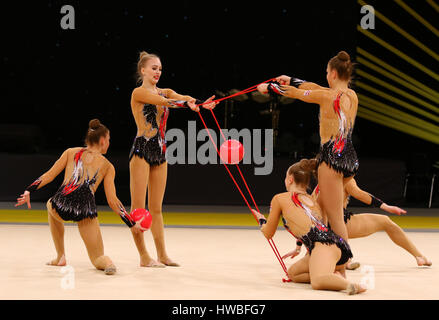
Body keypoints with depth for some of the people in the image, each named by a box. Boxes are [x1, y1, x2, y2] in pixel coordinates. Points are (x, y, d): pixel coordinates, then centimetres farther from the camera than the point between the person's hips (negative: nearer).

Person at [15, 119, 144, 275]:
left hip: (61, 205, 1)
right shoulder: (108, 166, 17)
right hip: (86, 210, -1)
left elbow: (49, 175, 10)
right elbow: (112, 201, 11)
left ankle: (60, 256, 38)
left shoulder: (71, 152, 20)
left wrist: (28, 191, 11)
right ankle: (106, 262, -22)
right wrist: (132, 224, 16)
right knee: (97, 258, 17)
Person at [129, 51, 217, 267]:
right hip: (142, 150, -7)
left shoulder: (165, 92, 14)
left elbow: (177, 97, -7)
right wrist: (187, 103, -38)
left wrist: (200, 102, -30)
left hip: (160, 152, 7)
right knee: (138, 207, -3)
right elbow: (163, 101, -22)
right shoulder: (139, 93, -5)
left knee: (156, 208, 10)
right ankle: (144, 256, 1)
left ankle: (162, 254, 13)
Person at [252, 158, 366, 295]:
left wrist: (261, 220, 46)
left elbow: (268, 234, 25)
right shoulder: (313, 200, 30)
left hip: (325, 244, -7)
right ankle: (335, 275, 1)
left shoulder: (279, 199, 14)